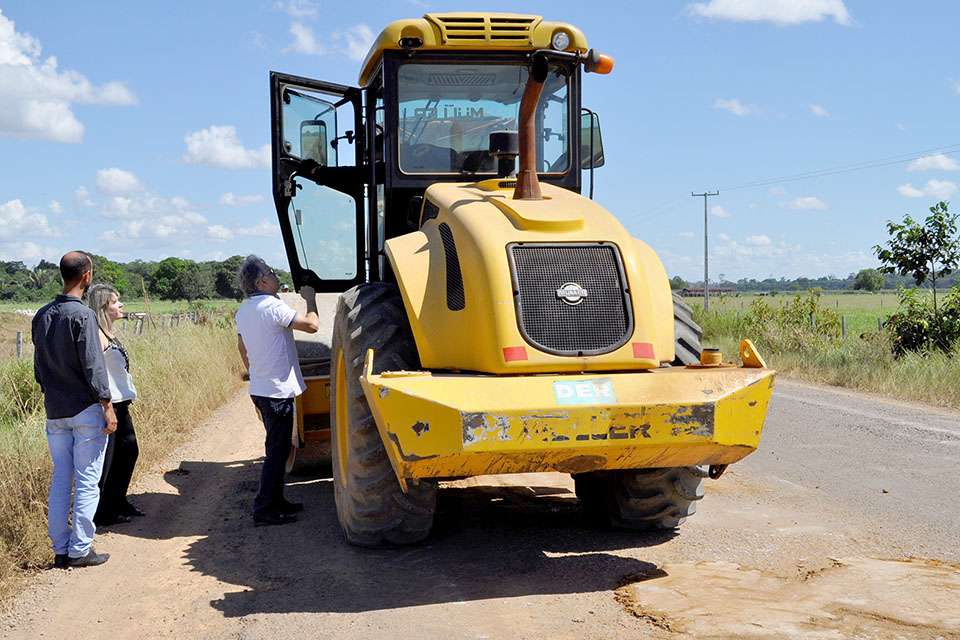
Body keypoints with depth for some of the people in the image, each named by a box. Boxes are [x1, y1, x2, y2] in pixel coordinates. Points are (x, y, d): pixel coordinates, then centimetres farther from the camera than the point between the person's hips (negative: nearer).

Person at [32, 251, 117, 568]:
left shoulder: (42, 316, 8)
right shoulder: (82, 315, -14)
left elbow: (38, 365, 14)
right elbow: (92, 366, -16)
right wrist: (107, 406, -11)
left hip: (54, 410, 7)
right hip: (85, 410, -7)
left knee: (60, 479, 11)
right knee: (87, 480, 1)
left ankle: (60, 549, 16)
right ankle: (80, 549, 3)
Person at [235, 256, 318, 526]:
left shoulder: (243, 311, 9)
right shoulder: (272, 306, -19)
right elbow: (311, 325, -22)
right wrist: (310, 299, -5)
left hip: (260, 389, 9)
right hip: (278, 391, -9)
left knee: (277, 449, 19)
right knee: (276, 452, -4)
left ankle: (276, 500, 27)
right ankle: (263, 509, -1)